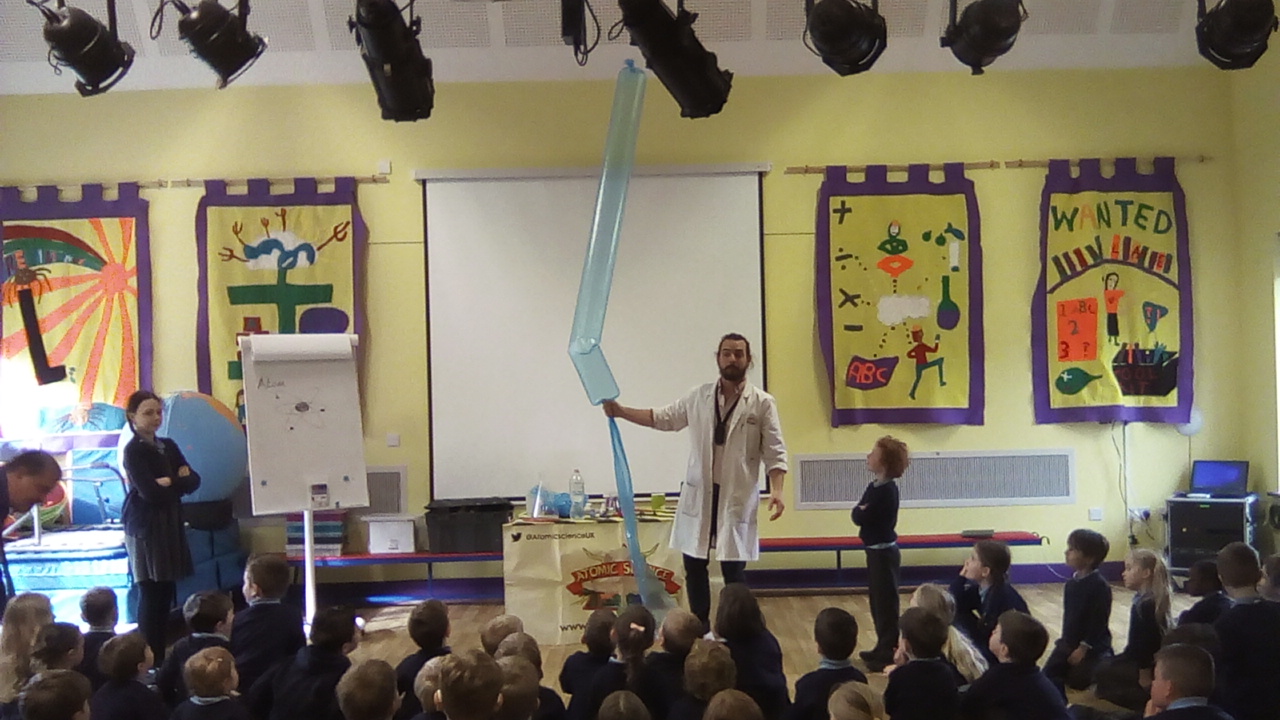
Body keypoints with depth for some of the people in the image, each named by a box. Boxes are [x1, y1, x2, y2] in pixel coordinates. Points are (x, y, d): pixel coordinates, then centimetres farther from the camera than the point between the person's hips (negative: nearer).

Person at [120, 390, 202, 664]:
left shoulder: (168, 446, 13)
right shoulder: (133, 451, -7)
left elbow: (193, 480, 5)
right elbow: (150, 492, -18)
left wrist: (169, 482, -10)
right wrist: (179, 482, -4)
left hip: (170, 524, 6)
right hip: (146, 526, -6)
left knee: (166, 591, 6)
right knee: (152, 593, -7)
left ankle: (161, 656, 11)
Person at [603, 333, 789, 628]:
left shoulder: (763, 403, -4)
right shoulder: (698, 397, 5)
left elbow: (775, 452, -5)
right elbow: (663, 418, 14)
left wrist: (776, 490, -17)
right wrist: (620, 411, 6)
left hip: (737, 498, -3)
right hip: (698, 495, 3)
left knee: (733, 570, 3)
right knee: (694, 566, 10)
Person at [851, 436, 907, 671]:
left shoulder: (886, 490, -21)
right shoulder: (875, 487, 9)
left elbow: (860, 517, -22)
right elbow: (856, 513, 5)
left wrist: (862, 510, -4)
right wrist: (862, 510, -12)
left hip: (884, 552, -10)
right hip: (876, 551, 10)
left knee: (886, 602, -3)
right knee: (877, 600, 16)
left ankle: (890, 653, 5)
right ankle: (883, 648, 27)